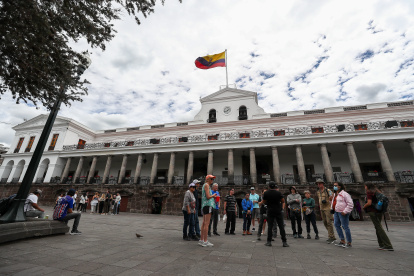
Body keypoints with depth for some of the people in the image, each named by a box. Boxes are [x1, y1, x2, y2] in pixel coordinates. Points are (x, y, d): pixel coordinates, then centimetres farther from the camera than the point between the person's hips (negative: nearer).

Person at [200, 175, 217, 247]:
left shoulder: (205, 185, 21)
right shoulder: (206, 185, -8)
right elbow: (208, 197, -16)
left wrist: (213, 197, 15)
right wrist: (213, 195, 2)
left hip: (204, 205, 10)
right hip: (208, 205, -10)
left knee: (204, 223, 11)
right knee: (207, 223, -8)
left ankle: (202, 240, 16)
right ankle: (205, 241, -4)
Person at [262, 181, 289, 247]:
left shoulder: (266, 193, -6)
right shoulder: (278, 193, -6)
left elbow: (263, 202, 1)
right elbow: (283, 201, 0)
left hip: (270, 211, 0)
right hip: (278, 211, 0)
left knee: (270, 226, 4)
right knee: (281, 226, 7)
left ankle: (269, 241, 6)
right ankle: (284, 242, 10)